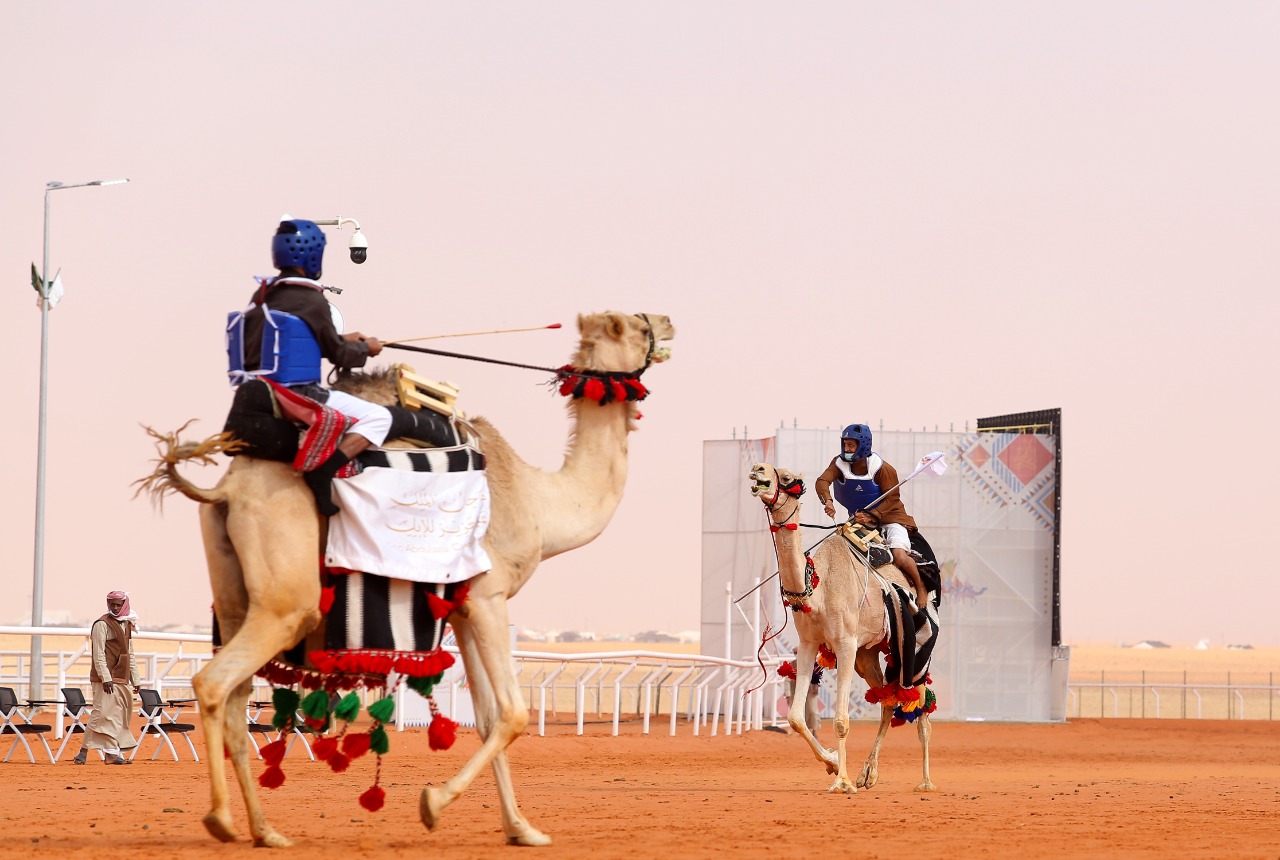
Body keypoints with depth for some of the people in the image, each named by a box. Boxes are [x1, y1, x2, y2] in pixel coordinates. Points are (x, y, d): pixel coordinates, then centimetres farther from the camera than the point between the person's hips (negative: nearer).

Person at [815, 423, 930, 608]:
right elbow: (822, 481, -23)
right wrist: (827, 500, -44)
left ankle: (921, 587, -1)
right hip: (860, 517, 5)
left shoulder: (881, 468, -18)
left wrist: (872, 516, -27)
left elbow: (892, 498, -15)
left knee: (899, 555, -26)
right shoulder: (840, 463, -7)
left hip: (889, 516, -5)